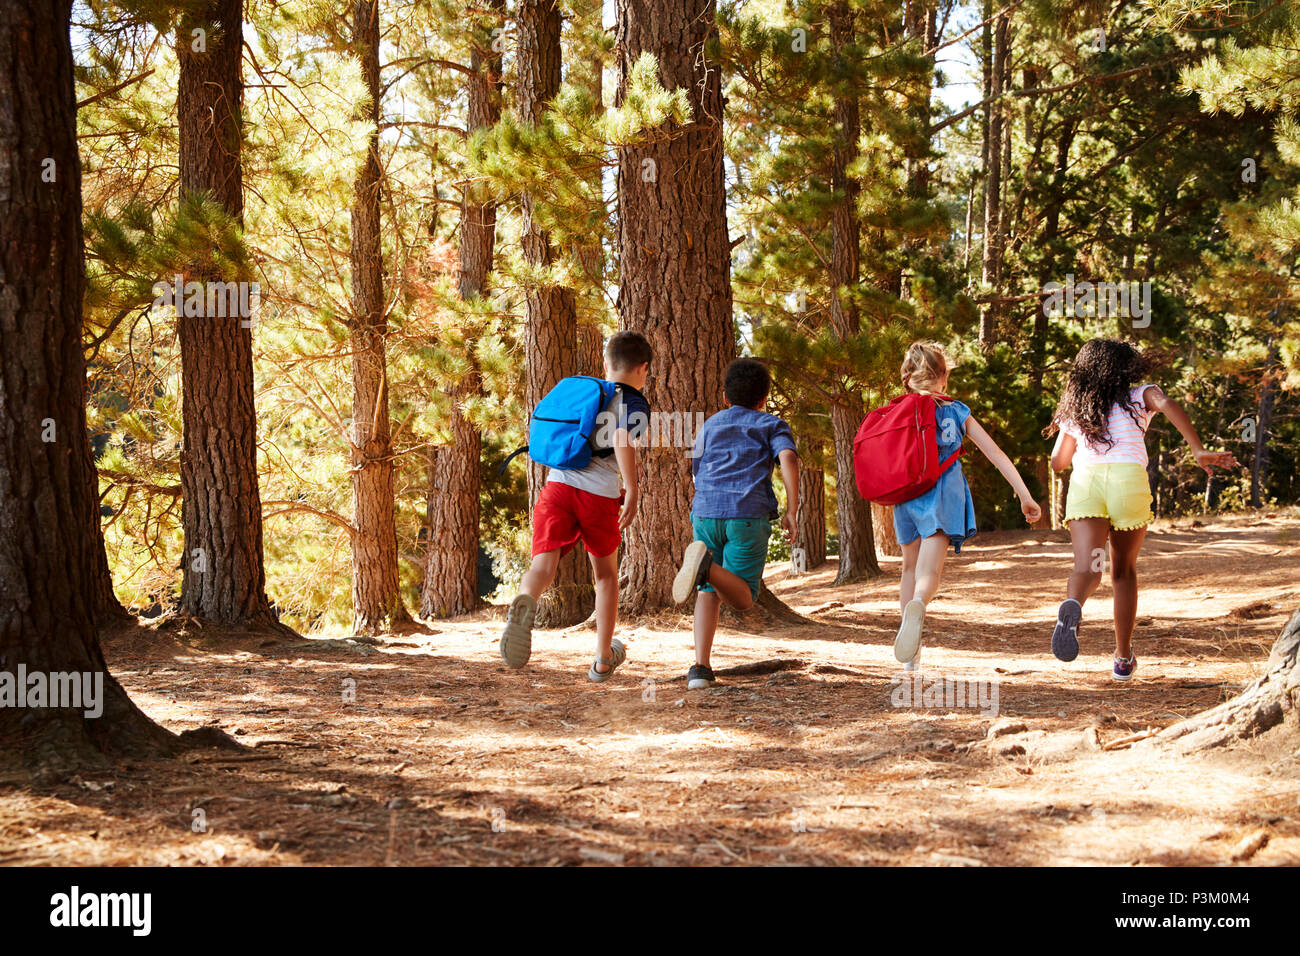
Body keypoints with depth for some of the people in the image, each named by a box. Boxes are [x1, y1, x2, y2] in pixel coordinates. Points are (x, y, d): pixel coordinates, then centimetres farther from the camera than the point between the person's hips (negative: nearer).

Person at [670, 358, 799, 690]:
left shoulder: (709, 426, 25)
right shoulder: (772, 425, 15)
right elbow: (788, 458, -5)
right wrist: (792, 511, -4)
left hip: (706, 513, 3)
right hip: (749, 515, -3)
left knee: (709, 593, 13)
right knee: (743, 598, 3)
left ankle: (700, 667, -6)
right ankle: (707, 566, -30)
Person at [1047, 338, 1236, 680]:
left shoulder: (1075, 409, 25)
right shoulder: (1140, 396, 18)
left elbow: (1058, 461, 29)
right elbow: (1169, 405, -5)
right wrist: (1200, 452, -12)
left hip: (1084, 481, 1)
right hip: (1128, 479, -1)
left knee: (1087, 568, -15)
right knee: (1124, 571, 17)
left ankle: (1072, 605, -51)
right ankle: (1123, 658, 22)